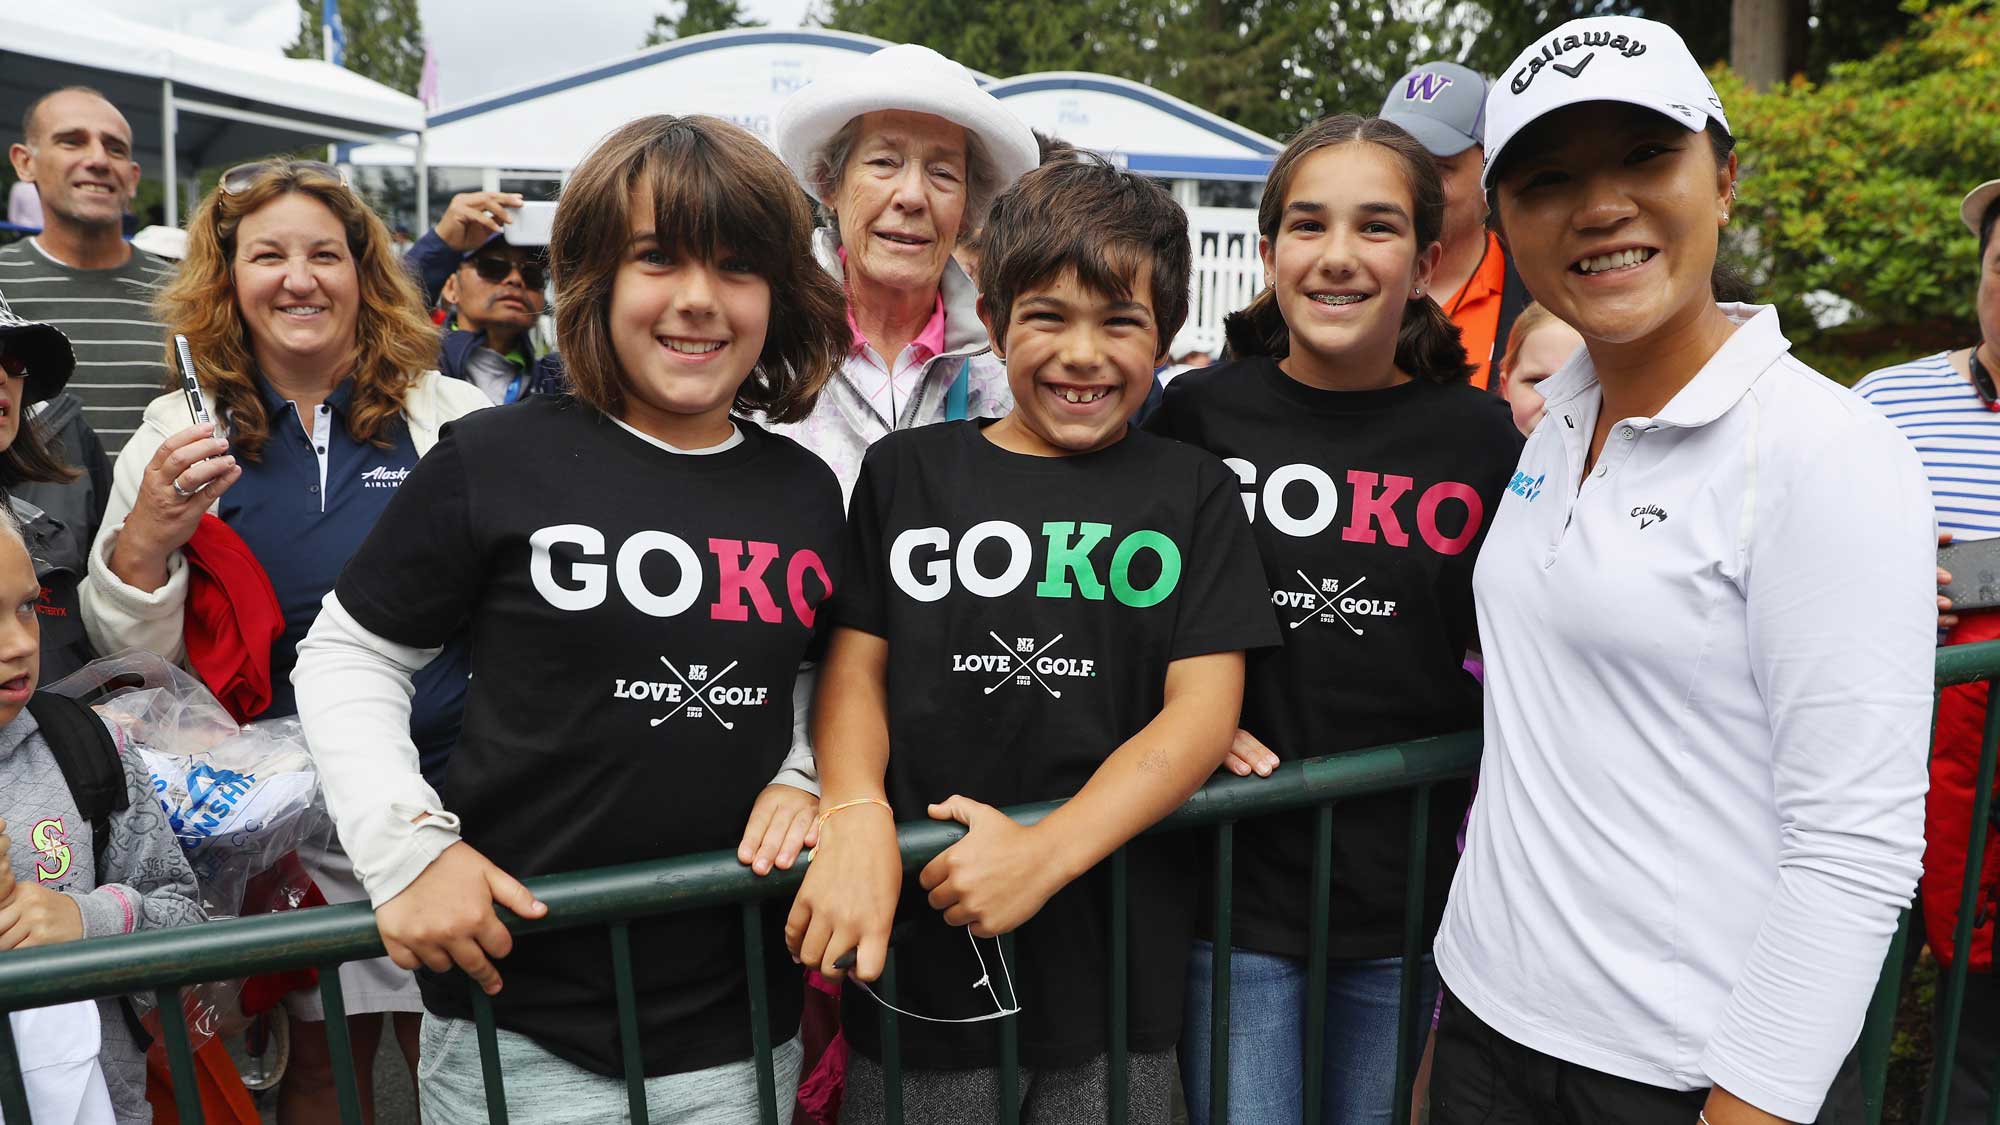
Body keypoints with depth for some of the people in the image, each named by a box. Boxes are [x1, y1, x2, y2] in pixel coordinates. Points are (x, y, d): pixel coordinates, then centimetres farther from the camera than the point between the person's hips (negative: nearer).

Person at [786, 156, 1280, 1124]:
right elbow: (854, 665, 2)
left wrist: (1048, 852, -18)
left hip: (1119, 959, 0)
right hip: (919, 944, 1)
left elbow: (1202, 707, -6)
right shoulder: (905, 472, 4)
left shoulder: (1191, 491, 1)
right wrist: (855, 815, -17)